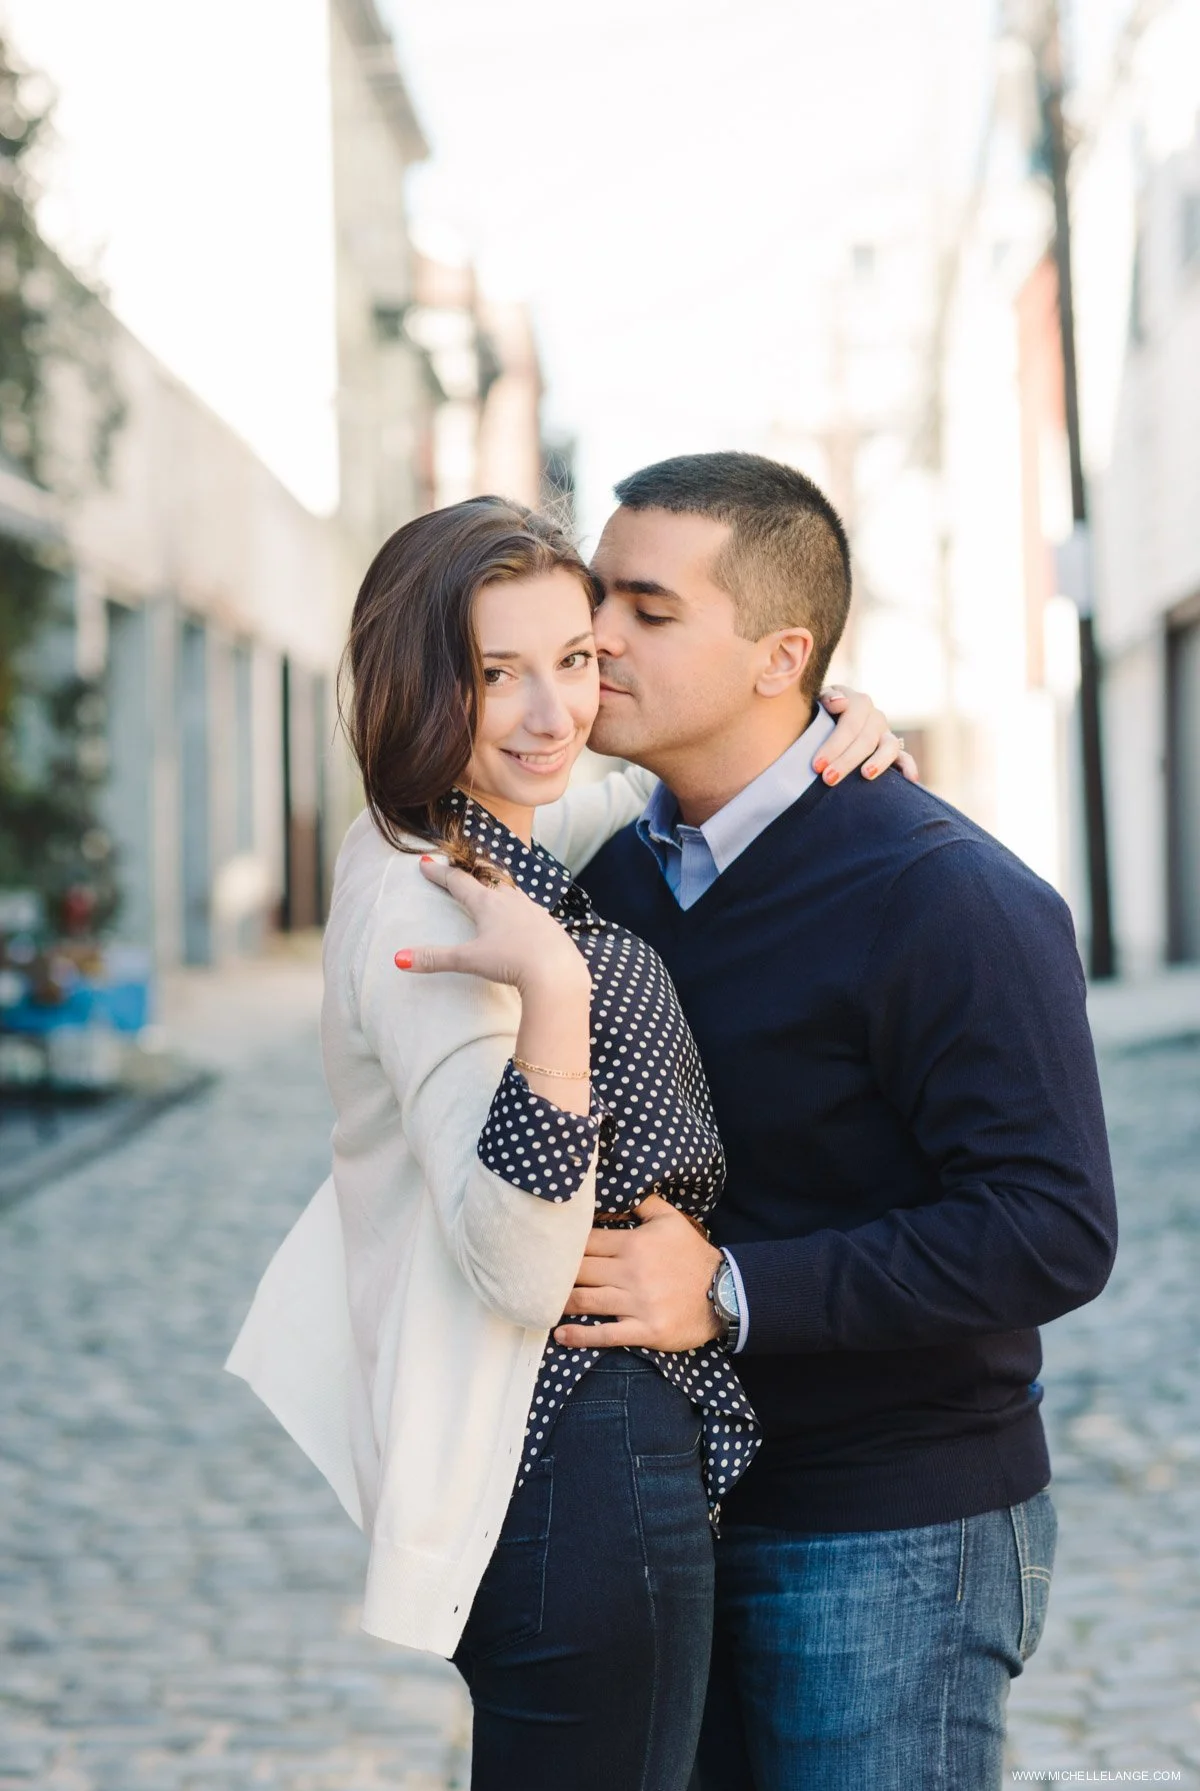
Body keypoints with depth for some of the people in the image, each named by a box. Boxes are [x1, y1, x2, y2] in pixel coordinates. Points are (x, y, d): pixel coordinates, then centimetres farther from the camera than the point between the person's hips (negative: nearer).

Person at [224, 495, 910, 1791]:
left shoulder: (498, 843, 6)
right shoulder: (422, 910, -23)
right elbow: (523, 1269, -28)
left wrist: (830, 719, 5)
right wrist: (550, 991, -39)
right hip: (579, 1470, -10)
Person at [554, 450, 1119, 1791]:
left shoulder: (943, 897, -17)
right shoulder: (618, 873, 7)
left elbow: (1051, 1231, -25)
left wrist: (731, 1290, -26)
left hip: (888, 1540, -7)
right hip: (682, 1515, 7)